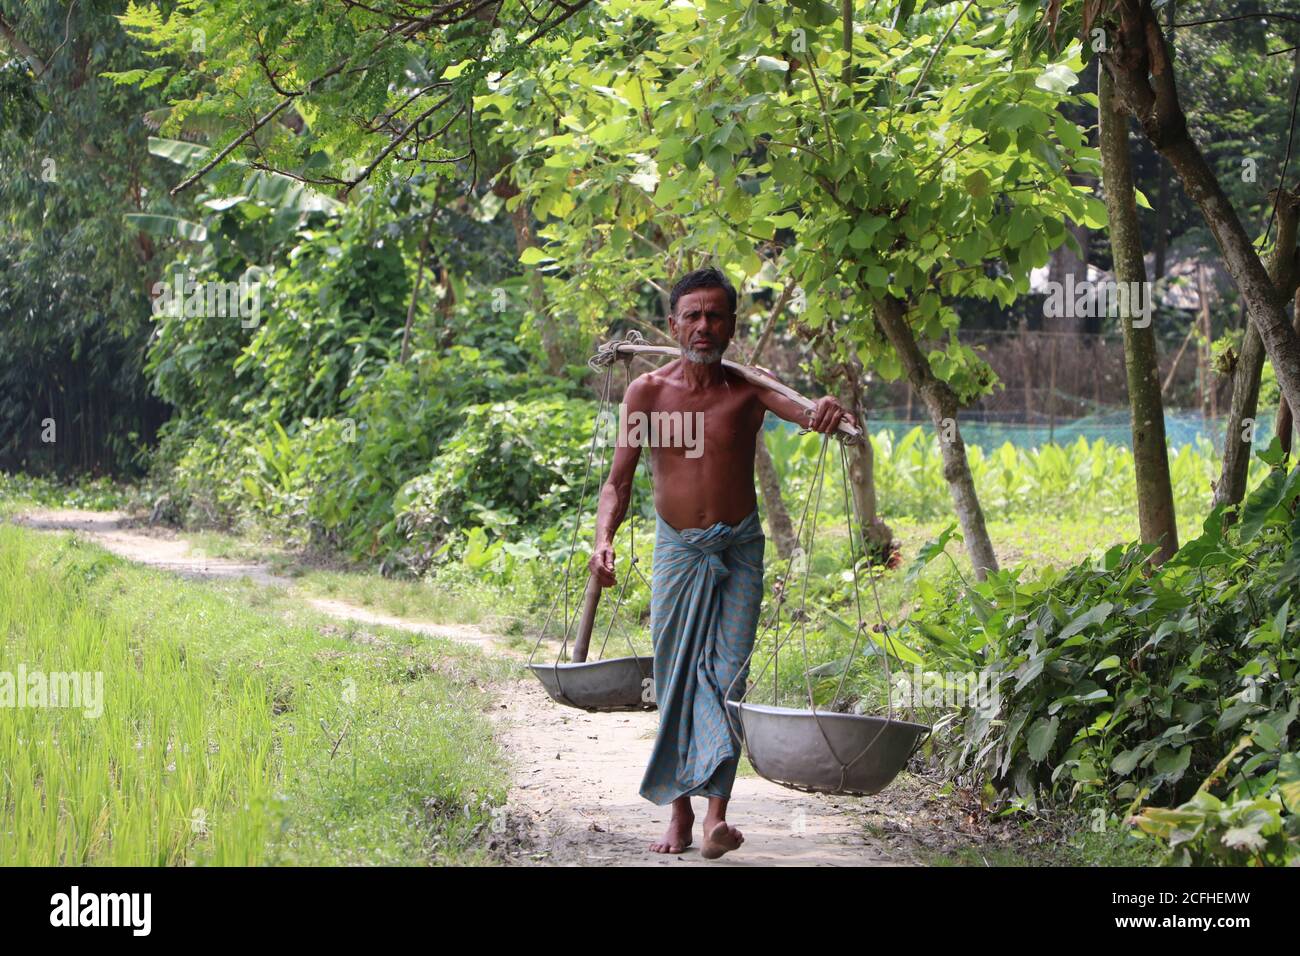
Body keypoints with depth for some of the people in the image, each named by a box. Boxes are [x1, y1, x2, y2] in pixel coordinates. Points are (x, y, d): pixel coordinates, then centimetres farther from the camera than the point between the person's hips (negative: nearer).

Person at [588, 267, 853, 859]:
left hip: (738, 549, -2)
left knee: (726, 675, -11)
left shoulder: (747, 389, -7)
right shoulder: (647, 392, -3)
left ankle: (717, 814, -18)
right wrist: (604, 539, -20)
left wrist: (828, 414, -49)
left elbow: (807, 411, -24)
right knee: (675, 679, 7)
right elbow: (618, 481, -2)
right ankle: (680, 812, 18)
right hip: (676, 549, 2)